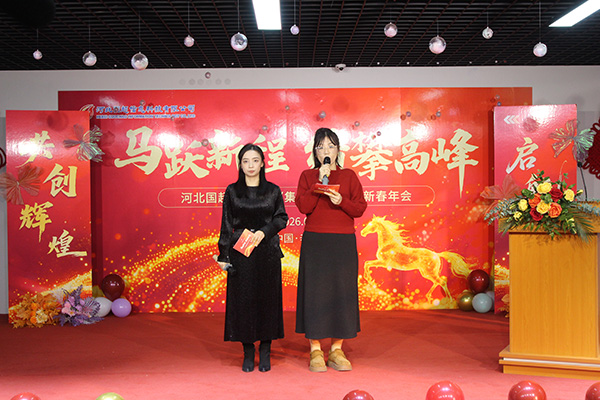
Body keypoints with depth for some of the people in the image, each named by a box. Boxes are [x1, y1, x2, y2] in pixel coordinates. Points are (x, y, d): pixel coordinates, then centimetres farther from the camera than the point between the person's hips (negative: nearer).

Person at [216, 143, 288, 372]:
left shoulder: (273, 190, 5)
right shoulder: (232, 191, 5)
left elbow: (282, 218, 6)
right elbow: (226, 225, 4)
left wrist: (264, 231, -11)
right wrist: (224, 255, -2)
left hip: (267, 251, 0)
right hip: (240, 252, 0)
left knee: (267, 298, 2)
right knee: (243, 299, 1)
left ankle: (265, 352, 12)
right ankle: (248, 352, 11)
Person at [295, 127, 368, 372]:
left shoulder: (349, 176, 10)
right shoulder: (307, 176, 8)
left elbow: (360, 208, 4)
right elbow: (303, 207, -7)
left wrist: (341, 201, -13)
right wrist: (320, 181, -12)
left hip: (343, 242, 1)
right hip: (314, 241, -1)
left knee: (342, 292, 2)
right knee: (315, 291, -2)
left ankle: (337, 351, 12)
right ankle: (315, 352, 7)